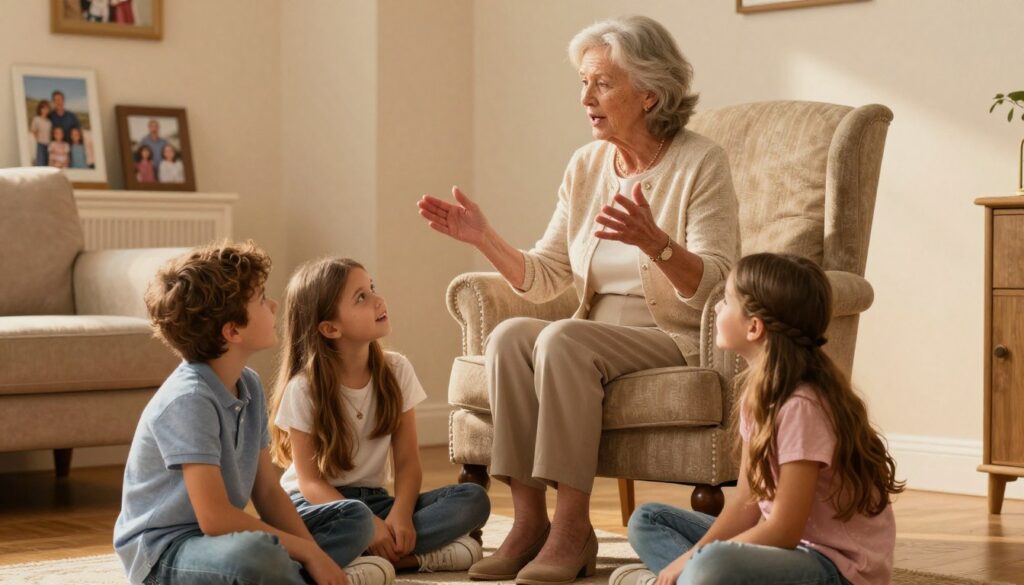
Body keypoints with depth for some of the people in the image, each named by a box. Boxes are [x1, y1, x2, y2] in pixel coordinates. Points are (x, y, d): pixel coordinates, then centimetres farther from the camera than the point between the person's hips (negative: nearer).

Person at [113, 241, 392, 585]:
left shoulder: (249, 386, 4)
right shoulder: (189, 399, -23)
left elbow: (268, 493, 5)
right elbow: (215, 519, -28)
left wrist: (315, 554, -10)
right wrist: (308, 552, -20)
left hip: (222, 539, 9)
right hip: (164, 553, -9)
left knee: (355, 518, 12)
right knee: (257, 554, -40)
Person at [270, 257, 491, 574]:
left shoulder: (396, 370, -2)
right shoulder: (304, 389, -12)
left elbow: (407, 461, -4)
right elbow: (310, 481, -13)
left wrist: (400, 515, -25)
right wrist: (369, 524, -29)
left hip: (373, 499, 4)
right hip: (319, 502, -4)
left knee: (473, 499, -18)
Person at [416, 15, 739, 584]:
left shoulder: (701, 163, -8)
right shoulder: (586, 165, 10)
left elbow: (713, 285, -18)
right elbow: (545, 277, 10)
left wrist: (654, 242, -35)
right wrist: (485, 238, -5)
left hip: (678, 340, -6)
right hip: (600, 334, 6)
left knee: (563, 340, -31)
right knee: (508, 335, -22)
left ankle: (573, 526, -26)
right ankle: (529, 518, -21)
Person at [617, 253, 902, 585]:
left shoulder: (801, 405, -22)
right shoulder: (757, 390, 6)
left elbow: (784, 532, -21)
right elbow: (745, 503, 7)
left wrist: (691, 558, -14)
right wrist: (694, 556, -8)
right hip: (794, 543, 10)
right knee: (647, 521, 13)